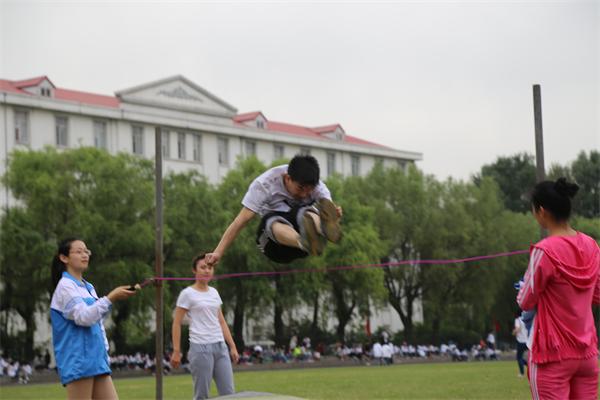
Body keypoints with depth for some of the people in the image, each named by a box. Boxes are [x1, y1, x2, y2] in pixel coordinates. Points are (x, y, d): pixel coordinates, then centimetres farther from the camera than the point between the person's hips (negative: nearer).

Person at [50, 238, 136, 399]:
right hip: (78, 363, -8)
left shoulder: (88, 288, 19)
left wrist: (104, 353, 16)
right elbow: (83, 317, -20)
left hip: (97, 361, 8)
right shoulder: (65, 286, -7)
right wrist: (110, 298, -25)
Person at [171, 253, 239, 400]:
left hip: (220, 346, 6)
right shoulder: (187, 294, -4)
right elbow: (177, 324, -4)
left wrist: (232, 346, 14)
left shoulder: (214, 292, 14)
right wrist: (176, 351, -9)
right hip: (200, 348, -6)